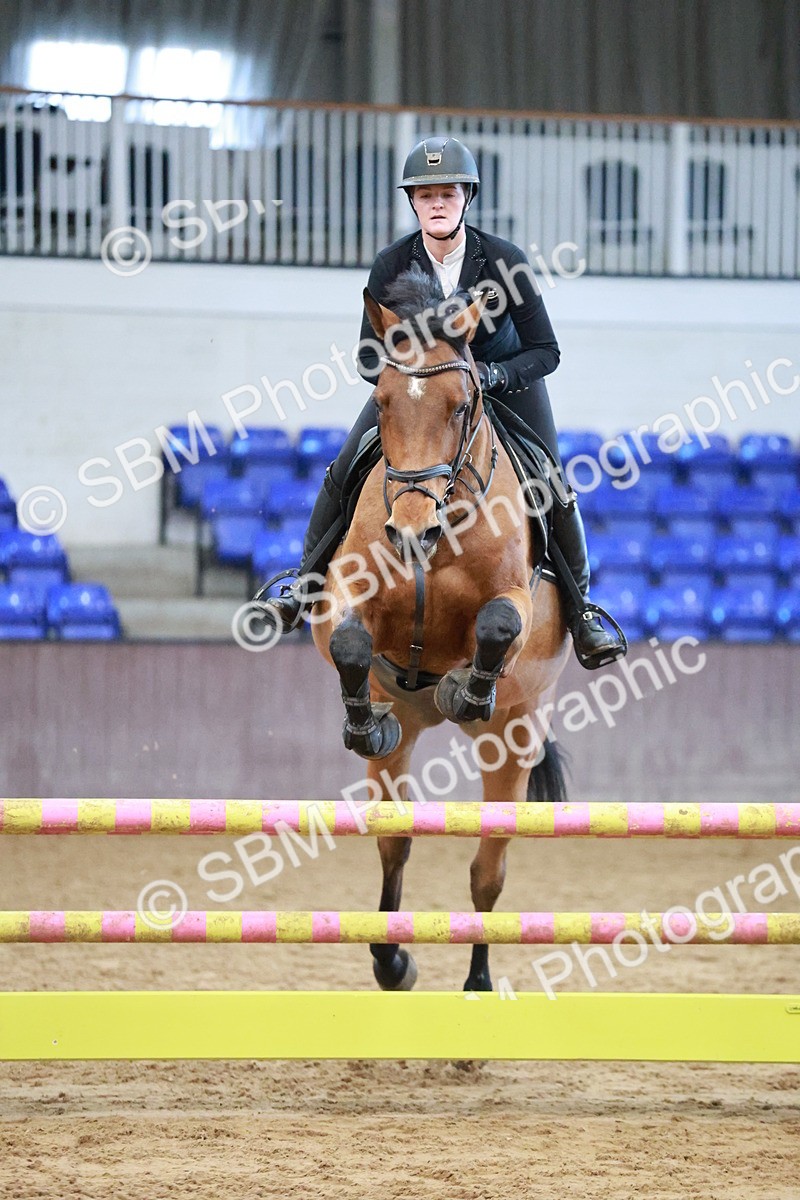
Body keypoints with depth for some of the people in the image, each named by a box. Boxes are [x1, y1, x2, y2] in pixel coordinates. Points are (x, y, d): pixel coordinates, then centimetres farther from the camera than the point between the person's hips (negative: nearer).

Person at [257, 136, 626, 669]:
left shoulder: (505, 260, -27)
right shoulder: (392, 265, -22)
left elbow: (546, 351, -22)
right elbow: (370, 359, -14)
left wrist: (492, 376, -39)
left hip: (505, 378, -2)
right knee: (343, 475, -9)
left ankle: (581, 606, 5)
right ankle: (305, 588, 10)